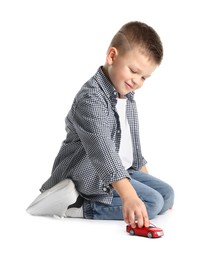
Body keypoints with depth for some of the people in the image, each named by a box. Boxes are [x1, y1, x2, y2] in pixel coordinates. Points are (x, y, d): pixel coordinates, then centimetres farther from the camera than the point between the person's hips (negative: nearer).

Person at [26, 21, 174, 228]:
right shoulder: (92, 98, -24)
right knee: (152, 203, -21)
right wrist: (128, 195, -49)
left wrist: (145, 177, 23)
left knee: (167, 194, 6)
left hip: (121, 171, 10)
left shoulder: (128, 98, 9)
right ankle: (75, 207, -19)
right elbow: (101, 149, -39)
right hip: (91, 174, -10)